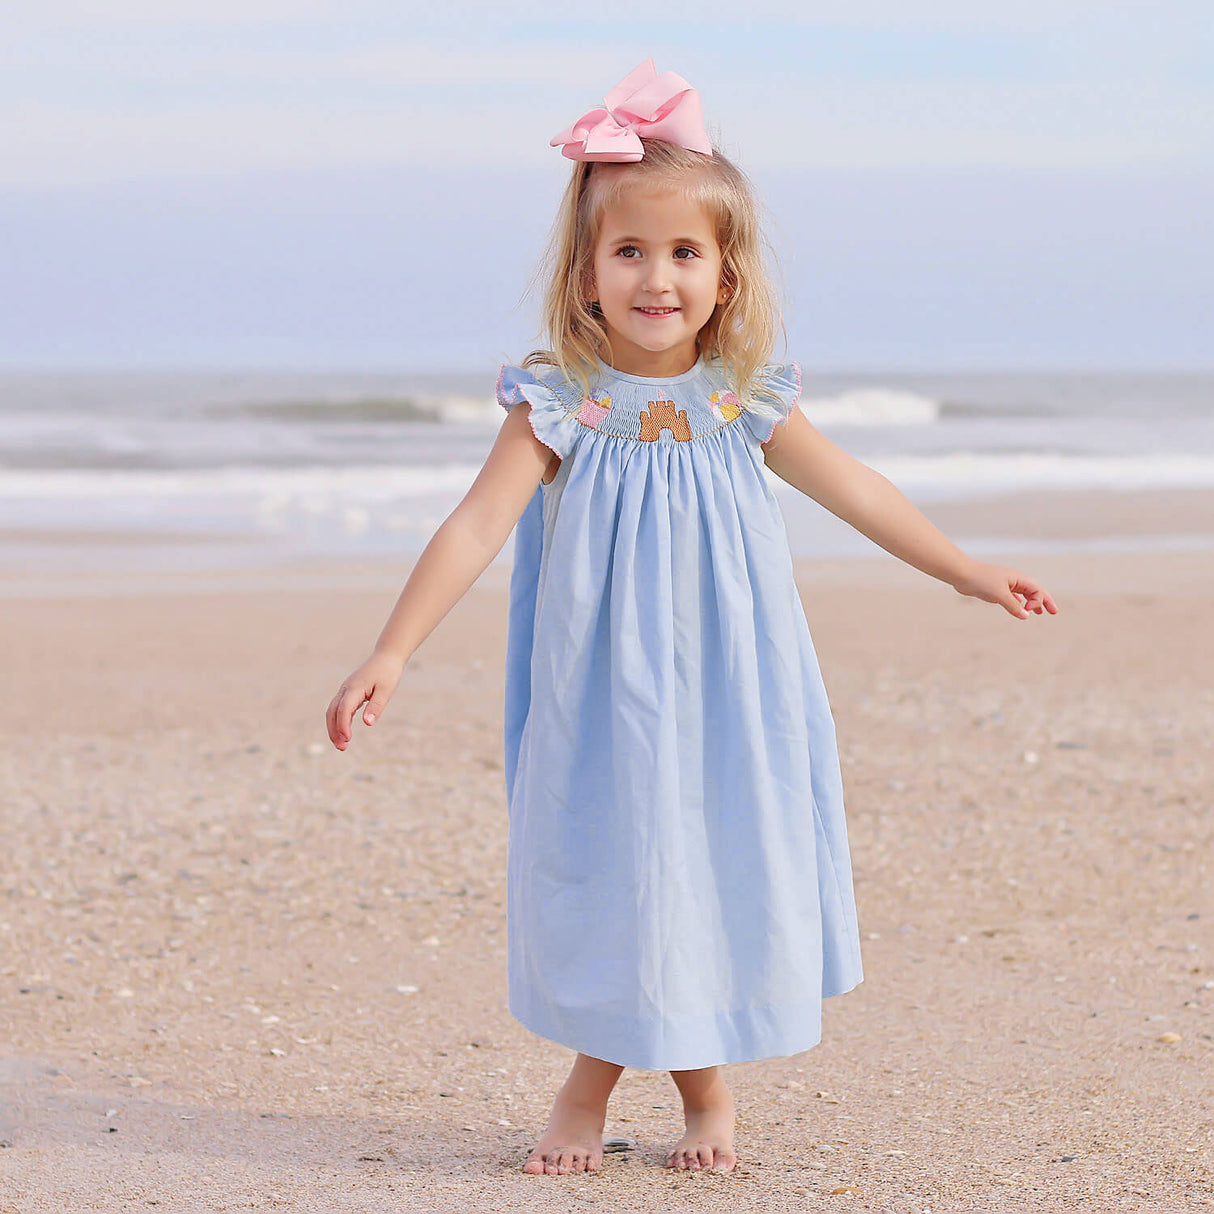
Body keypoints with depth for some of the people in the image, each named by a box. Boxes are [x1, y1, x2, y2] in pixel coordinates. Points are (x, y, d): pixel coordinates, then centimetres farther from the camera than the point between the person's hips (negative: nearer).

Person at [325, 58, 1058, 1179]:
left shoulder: (743, 406, 0)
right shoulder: (560, 406, -9)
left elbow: (855, 491, 13)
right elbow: (475, 527, -13)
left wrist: (966, 571, 21)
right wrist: (391, 653, -21)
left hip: (725, 699, 2)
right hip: (600, 700, -2)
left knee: (717, 872, 6)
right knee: (605, 871, 1)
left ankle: (703, 1086, 25)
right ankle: (591, 1082, 22)